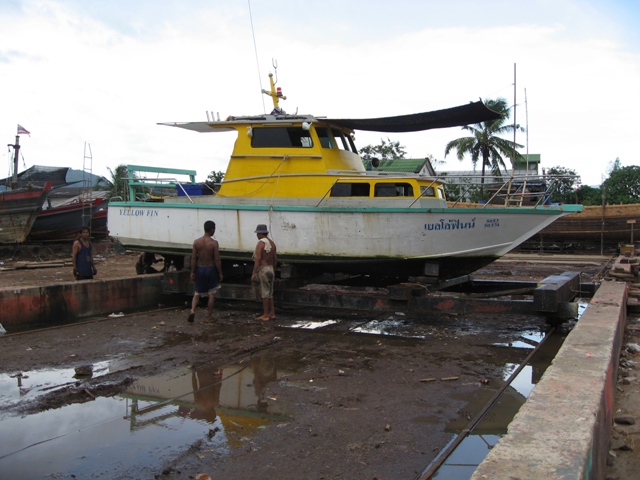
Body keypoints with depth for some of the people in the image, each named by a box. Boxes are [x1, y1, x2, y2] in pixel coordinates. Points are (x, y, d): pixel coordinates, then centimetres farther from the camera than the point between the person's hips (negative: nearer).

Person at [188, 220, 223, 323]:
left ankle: (192, 310, -8)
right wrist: (220, 273, -4)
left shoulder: (196, 242, -2)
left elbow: (193, 258, -1)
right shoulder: (214, 243, -12)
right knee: (211, 294, 7)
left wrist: (192, 272, 6)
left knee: (197, 293, 15)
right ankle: (209, 317, 11)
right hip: (210, 269, -3)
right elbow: (217, 260, -12)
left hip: (199, 269, 3)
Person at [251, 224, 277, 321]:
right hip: (271, 269, 8)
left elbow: (258, 259, -20)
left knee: (265, 293, -3)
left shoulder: (261, 243, -14)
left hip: (263, 269, -8)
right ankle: (272, 313, 18)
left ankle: (265, 315, 2)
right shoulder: (272, 243, 10)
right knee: (270, 293, 14)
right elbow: (275, 259, 13)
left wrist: (253, 273, -18)